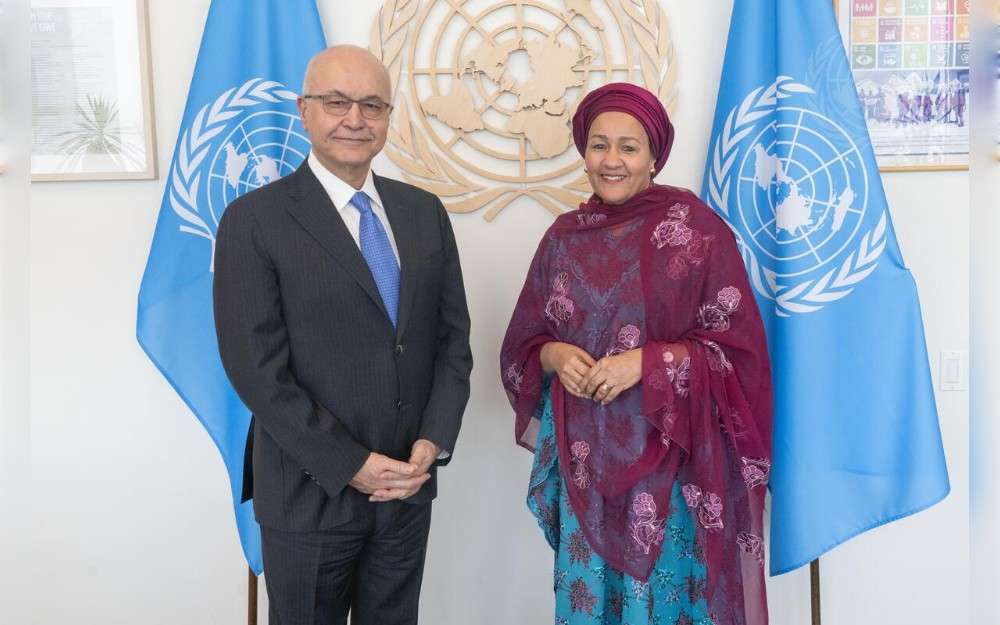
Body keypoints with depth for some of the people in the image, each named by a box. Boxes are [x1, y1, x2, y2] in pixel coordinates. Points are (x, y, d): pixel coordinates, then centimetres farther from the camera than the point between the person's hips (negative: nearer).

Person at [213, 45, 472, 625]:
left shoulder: (425, 211, 5)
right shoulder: (255, 220, -10)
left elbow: (453, 336, 5)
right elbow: (258, 370, -14)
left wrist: (433, 442, -8)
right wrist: (352, 466, -15)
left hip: (408, 486, 4)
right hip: (312, 494, -4)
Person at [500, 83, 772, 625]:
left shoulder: (696, 228, -6)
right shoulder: (565, 236, 6)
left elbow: (735, 348, -8)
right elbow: (523, 343, 11)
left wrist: (645, 363, -19)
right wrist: (555, 355, -11)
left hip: (668, 453, -3)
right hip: (584, 454, 4)